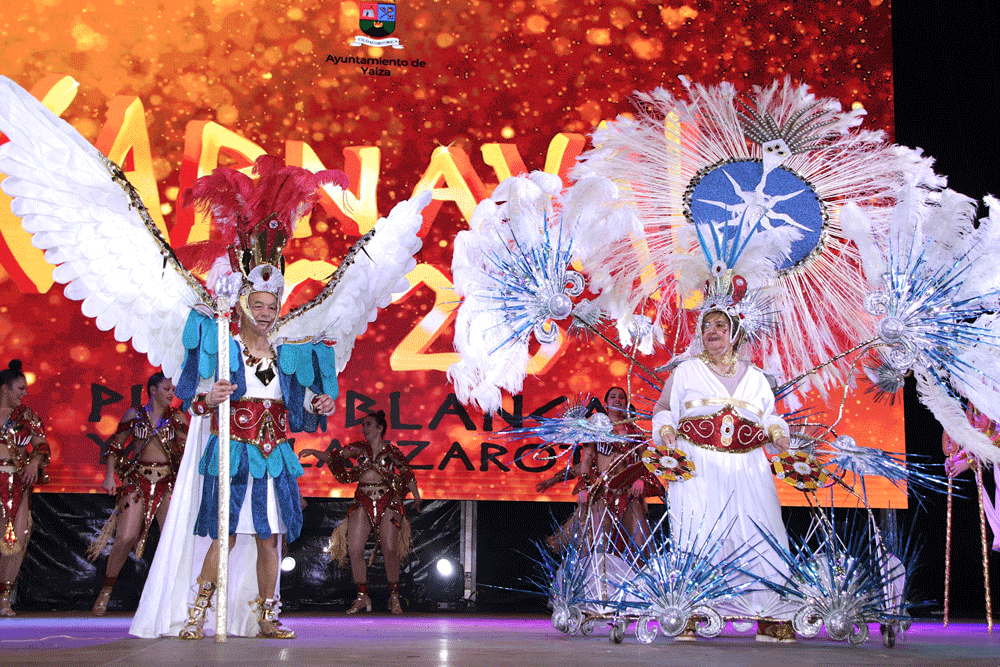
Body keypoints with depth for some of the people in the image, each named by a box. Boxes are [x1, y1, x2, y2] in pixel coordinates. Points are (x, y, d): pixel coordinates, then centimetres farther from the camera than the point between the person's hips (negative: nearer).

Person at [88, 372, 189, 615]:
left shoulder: (178, 418, 11)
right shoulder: (134, 415, 9)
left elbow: (187, 452, 8)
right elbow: (115, 446, 11)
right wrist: (110, 475, 0)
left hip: (168, 483, 1)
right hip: (137, 480, -1)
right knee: (126, 538, -11)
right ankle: (106, 591, 5)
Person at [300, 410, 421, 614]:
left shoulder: (391, 451, 4)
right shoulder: (359, 448, 10)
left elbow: (407, 473, 10)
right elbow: (334, 457, 7)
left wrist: (416, 496, 8)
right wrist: (313, 452, -5)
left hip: (387, 502, -2)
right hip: (362, 503, 3)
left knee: (390, 550, -8)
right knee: (354, 550, -7)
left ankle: (394, 598, 4)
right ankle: (362, 597, 5)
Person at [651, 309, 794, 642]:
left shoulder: (755, 377, 18)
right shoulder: (686, 371, 12)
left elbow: (769, 418, 21)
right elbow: (664, 408, 15)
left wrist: (777, 434, 1)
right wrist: (666, 430, -5)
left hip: (746, 469, 2)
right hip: (697, 466, -2)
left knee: (759, 534, -6)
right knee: (695, 534, -13)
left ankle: (770, 618, 0)